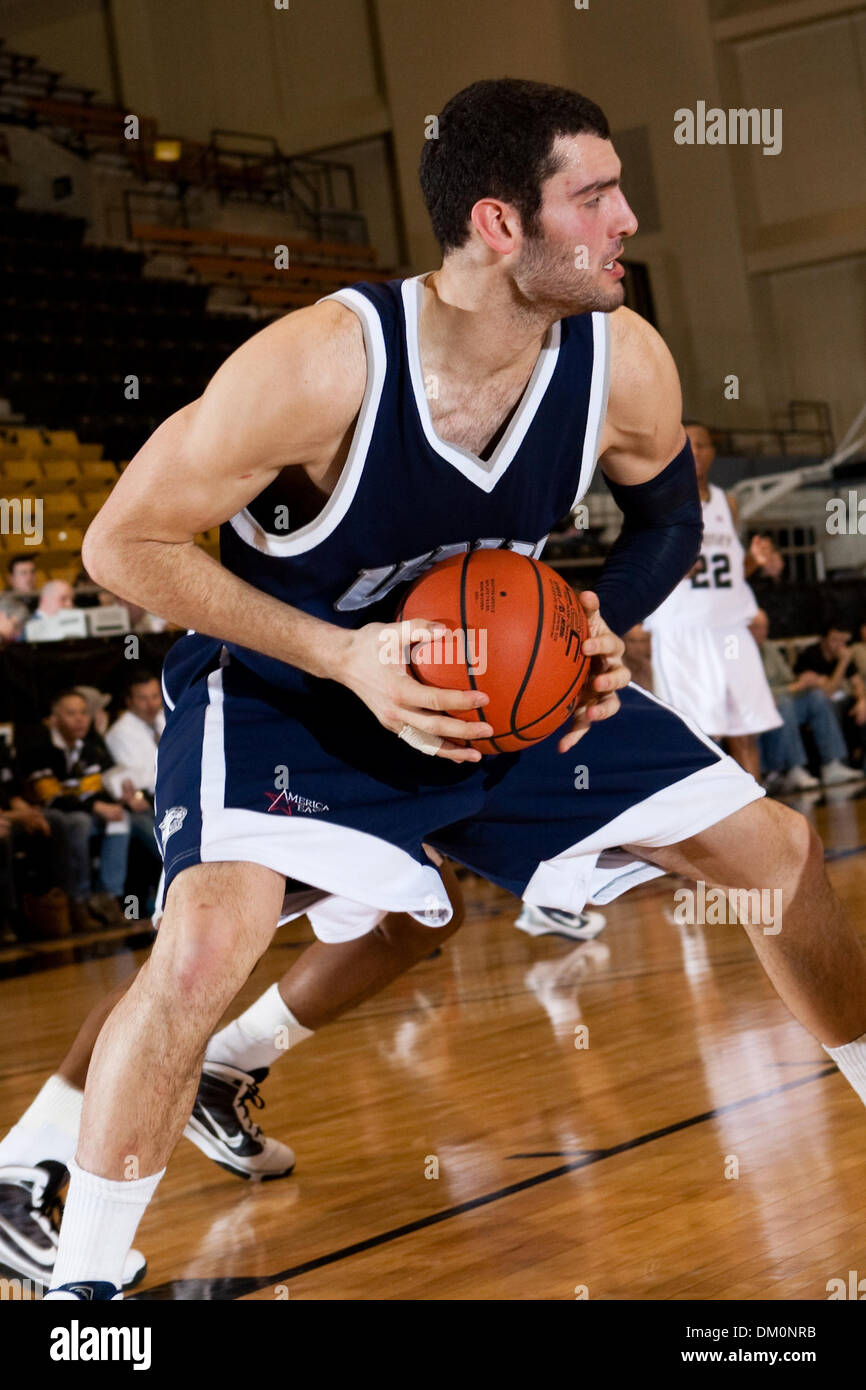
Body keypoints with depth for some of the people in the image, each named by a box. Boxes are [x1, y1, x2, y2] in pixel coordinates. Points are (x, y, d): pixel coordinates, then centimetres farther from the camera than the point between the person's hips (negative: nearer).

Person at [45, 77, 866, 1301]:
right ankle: (82, 1275, -12)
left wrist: (605, 634, -14)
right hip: (285, 683, -5)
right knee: (208, 939, -31)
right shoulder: (316, 365, -32)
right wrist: (347, 657, -29)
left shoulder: (624, 364, -16)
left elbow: (668, 518, 7)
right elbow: (124, 543, -22)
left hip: (510, 676, 5)